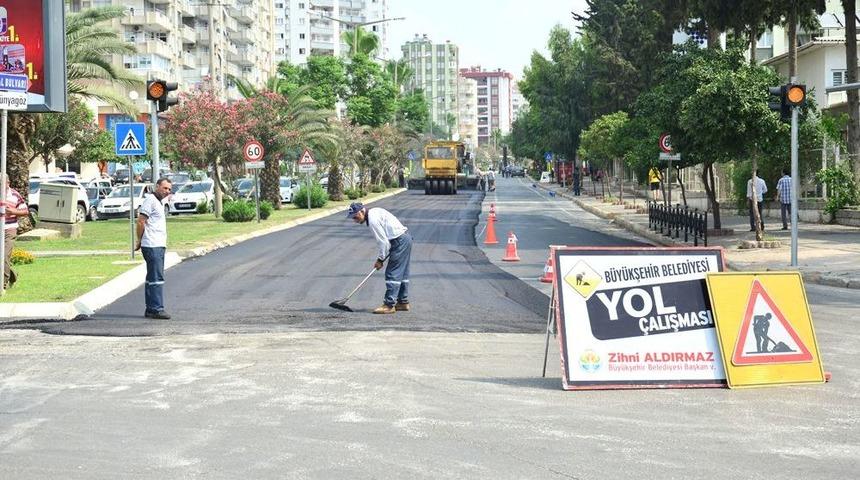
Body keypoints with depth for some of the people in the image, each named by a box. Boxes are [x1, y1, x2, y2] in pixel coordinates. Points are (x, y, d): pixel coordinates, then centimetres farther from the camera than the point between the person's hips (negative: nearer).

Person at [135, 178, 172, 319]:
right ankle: (156, 309, -12)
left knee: (153, 278, 12)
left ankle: (150, 309, 17)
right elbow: (141, 221, -14)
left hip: (159, 246, 10)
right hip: (152, 246, -10)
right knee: (156, 278, -12)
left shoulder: (160, 202, 20)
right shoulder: (150, 200, -10)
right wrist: (139, 241, -8)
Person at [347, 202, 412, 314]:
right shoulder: (374, 212, 14)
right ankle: (403, 302, 22)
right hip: (406, 238, 10)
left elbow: (383, 242, -17)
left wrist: (380, 259, -6)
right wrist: (380, 258, 17)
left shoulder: (373, 220, -17)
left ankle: (389, 305, -7)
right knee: (402, 274, 15)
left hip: (400, 241, -10)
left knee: (392, 274, -8)